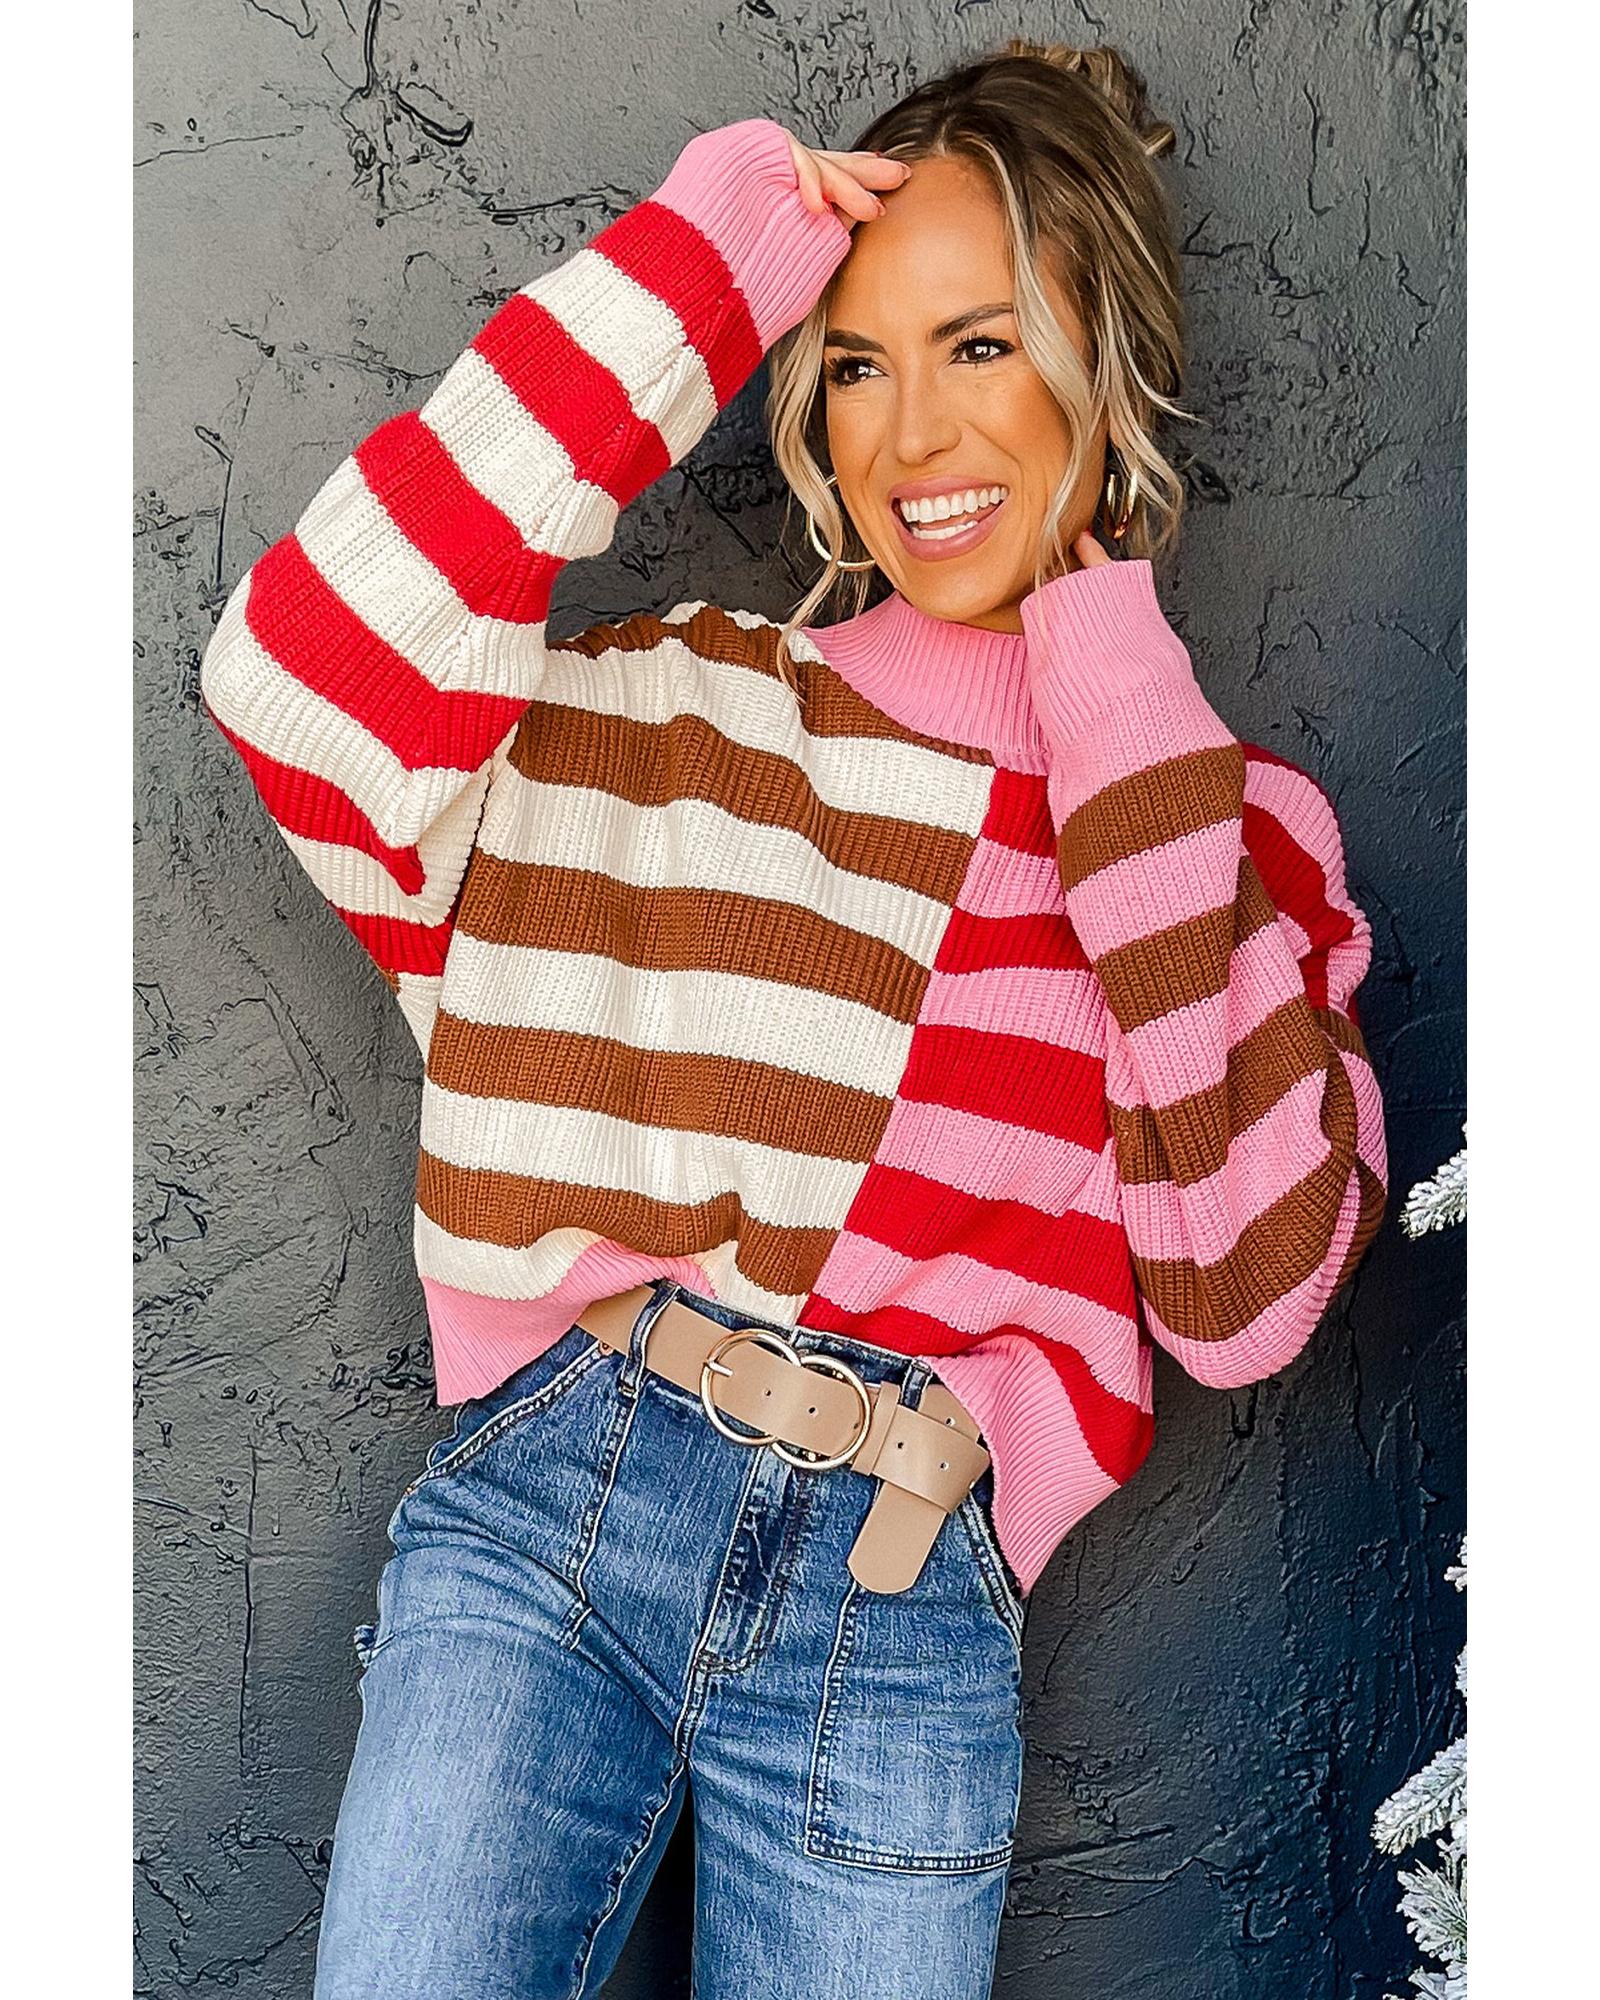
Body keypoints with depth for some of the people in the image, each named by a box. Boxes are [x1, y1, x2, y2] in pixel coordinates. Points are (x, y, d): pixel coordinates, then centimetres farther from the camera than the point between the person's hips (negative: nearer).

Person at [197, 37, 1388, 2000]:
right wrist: (692, 272, -9)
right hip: (548, 1505, 0)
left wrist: (1128, 739, -7)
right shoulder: (679, 712, 5)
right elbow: (295, 675, -13)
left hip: (910, 1610, 1)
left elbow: (1249, 1288, -7)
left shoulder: (1231, 813, 6)